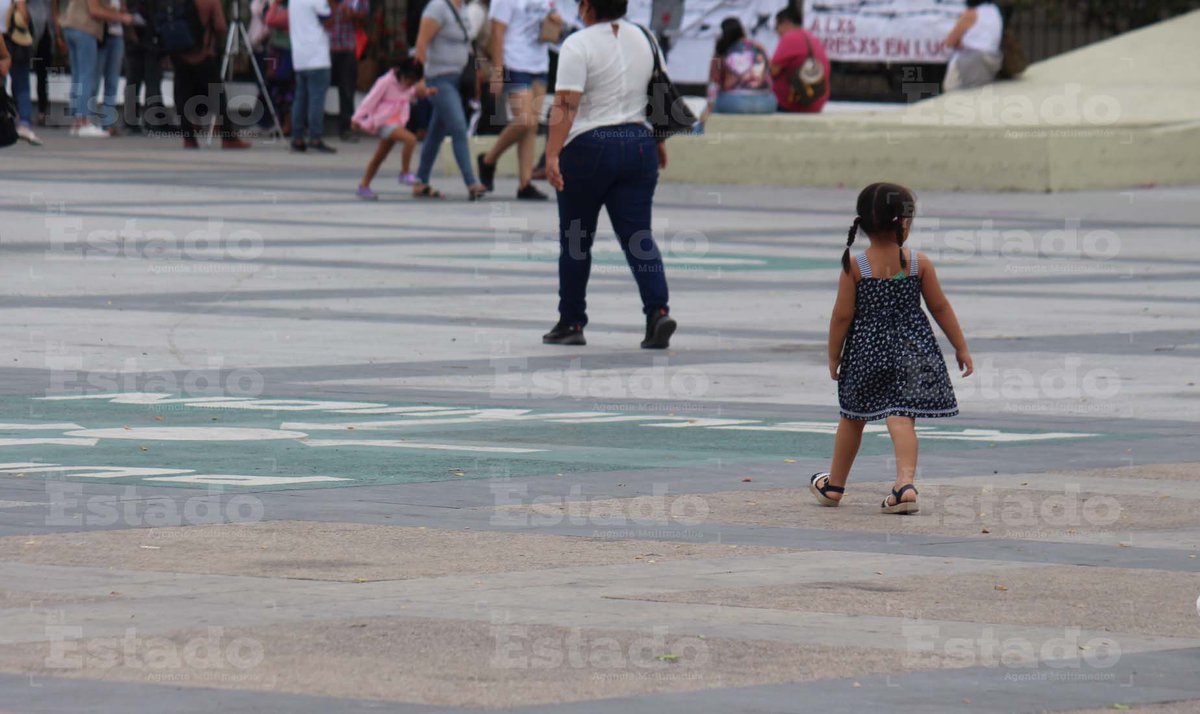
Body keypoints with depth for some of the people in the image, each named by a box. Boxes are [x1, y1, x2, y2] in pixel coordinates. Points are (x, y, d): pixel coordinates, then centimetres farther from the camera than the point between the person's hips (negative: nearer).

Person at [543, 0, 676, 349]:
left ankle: (571, 323, 16)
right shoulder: (643, 39, 9)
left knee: (575, 240, 9)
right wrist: (659, 142, 26)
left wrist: (552, 154, -21)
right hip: (639, 146, 5)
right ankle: (658, 310, -17)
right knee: (638, 237, 2)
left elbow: (565, 106, -17)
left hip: (589, 149, -5)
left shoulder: (579, 45, -10)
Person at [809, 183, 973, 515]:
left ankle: (834, 485, 30)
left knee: (852, 417, 16)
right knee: (901, 417, -5)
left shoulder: (854, 267, -8)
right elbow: (940, 307, 2)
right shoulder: (919, 263, -5)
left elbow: (842, 316, -6)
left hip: (865, 351, 0)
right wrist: (961, 348, 11)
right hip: (911, 351, 0)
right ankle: (905, 483, -24)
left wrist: (834, 356, 6)